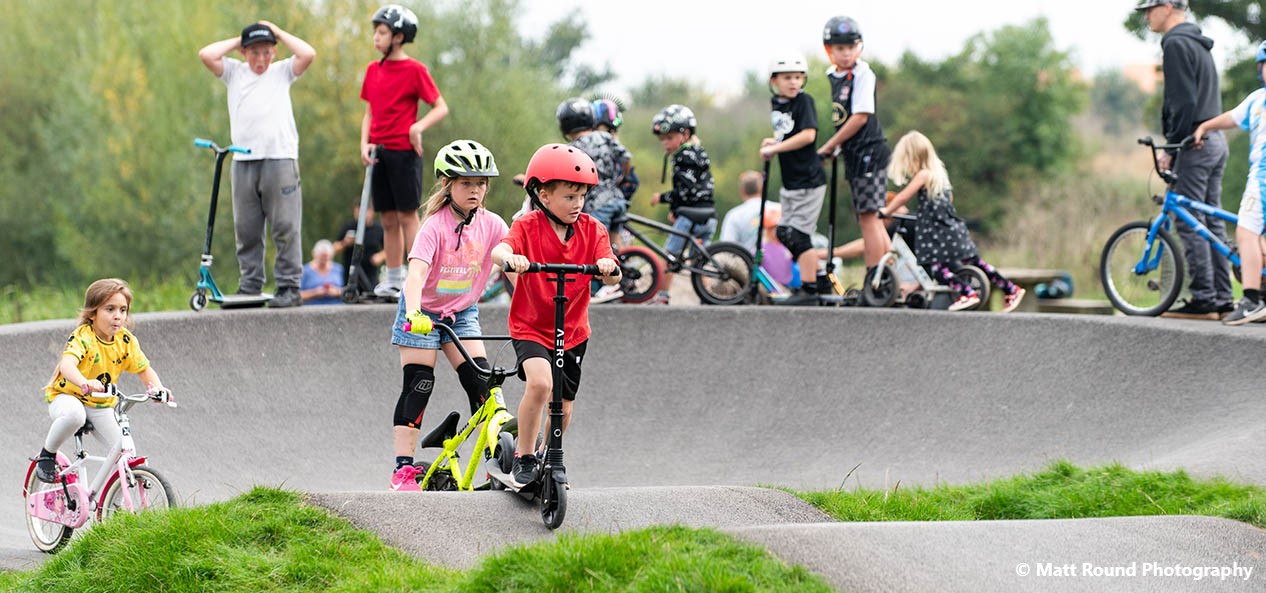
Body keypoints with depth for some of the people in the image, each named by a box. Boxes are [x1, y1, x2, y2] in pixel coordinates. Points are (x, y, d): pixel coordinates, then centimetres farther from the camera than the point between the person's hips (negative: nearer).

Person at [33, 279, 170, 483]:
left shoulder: (126, 341, -6)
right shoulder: (82, 337, -25)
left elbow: (144, 369, 1)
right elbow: (67, 364, -43)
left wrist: (157, 388, -22)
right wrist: (84, 383, -64)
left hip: (101, 406, 5)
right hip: (66, 396, -5)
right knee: (73, 414, -41)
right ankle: (47, 455, -14)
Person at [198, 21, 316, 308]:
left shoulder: (282, 72, 11)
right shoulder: (234, 73, 15)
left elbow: (308, 54, -5)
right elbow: (206, 55, 2)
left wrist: (278, 33, 5)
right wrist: (237, 41, 10)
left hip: (280, 158, -2)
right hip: (243, 162, 3)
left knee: (285, 228, -5)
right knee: (246, 230, 4)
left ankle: (289, 287, -3)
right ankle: (250, 287, 9)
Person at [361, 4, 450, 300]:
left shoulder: (414, 70, -6)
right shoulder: (373, 70, 12)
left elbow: (441, 108, -6)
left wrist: (418, 127, -23)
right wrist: (365, 144, 2)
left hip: (404, 151, -6)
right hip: (379, 153, 6)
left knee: (407, 215, -4)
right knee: (388, 219, 9)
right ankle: (394, 281, 14)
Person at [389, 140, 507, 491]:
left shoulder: (491, 225, -9)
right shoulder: (436, 226, -22)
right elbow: (416, 270, -34)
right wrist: (413, 310, -51)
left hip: (462, 312, 4)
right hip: (424, 310, -4)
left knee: (480, 380, -9)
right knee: (417, 386, -8)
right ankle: (403, 469, -7)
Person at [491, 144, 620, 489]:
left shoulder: (592, 231, -3)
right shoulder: (529, 227, -12)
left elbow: (613, 278, -15)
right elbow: (499, 250, -31)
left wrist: (608, 266, -39)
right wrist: (509, 258, -55)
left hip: (573, 332, 4)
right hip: (531, 327, -4)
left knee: (563, 407, 12)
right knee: (540, 383, -29)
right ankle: (524, 459, -14)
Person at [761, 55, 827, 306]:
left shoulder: (804, 100, -13)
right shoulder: (775, 103, 9)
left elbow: (808, 135, -24)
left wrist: (775, 148, -22)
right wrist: (772, 143, 1)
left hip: (808, 179, -8)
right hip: (789, 181, 8)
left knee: (798, 235, -8)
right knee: (784, 232, 11)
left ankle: (809, 290, -2)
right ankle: (818, 275, 23)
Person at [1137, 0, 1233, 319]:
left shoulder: (1176, 44, -11)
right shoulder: (1198, 44, 19)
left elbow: (1183, 101, -18)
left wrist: (1172, 146, -14)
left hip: (1195, 145, -10)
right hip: (1216, 141, 10)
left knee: (1190, 224, -8)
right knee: (1212, 222, 10)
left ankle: (1203, 299, -10)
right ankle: (1222, 298, 9)